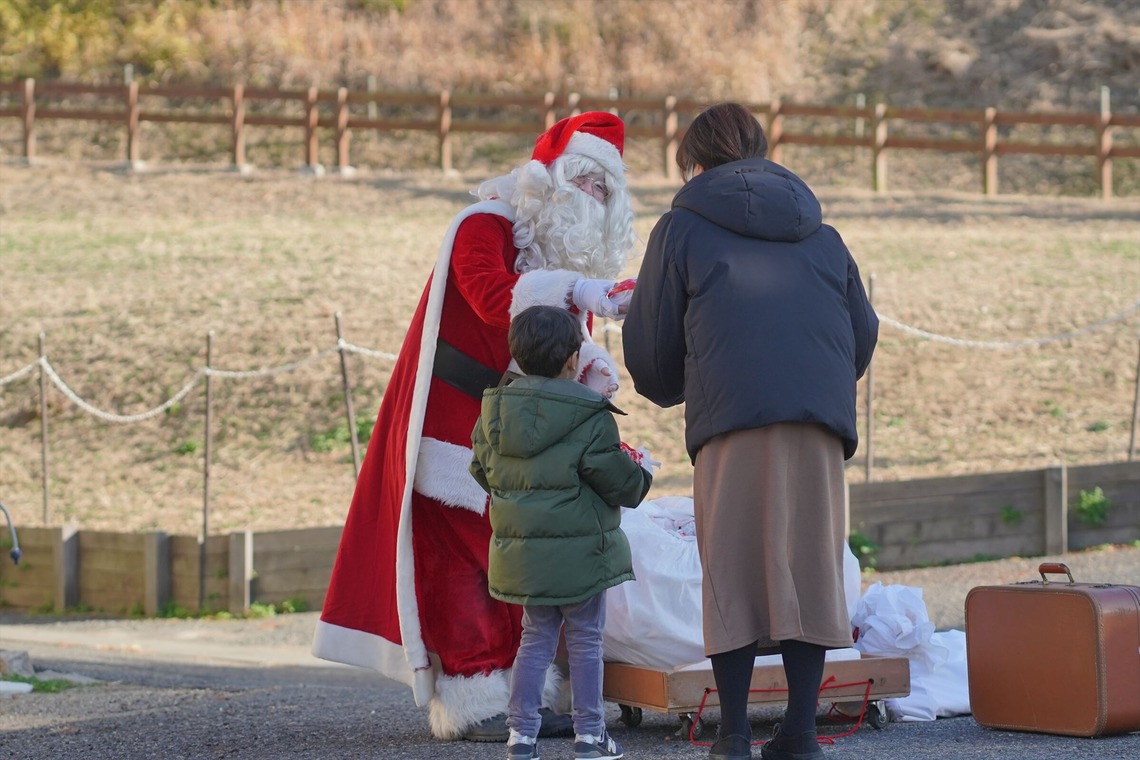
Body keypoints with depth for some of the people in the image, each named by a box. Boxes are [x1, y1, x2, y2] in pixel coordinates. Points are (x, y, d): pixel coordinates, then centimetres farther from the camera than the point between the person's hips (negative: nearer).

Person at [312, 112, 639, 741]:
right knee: (465, 557, -8)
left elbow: (569, 342, 11)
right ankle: (475, 701, -8)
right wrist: (576, 291, -39)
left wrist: (593, 370, -11)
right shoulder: (485, 227, -11)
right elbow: (496, 300, -30)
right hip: (456, 423, -8)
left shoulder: (574, 252, 13)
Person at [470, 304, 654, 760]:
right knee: (585, 640, 7)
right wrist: (641, 477, 11)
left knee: (536, 638, 14)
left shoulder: (493, 411, 2)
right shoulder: (589, 416, -14)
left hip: (521, 549, 5)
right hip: (579, 551, -5)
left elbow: (482, 471, 12)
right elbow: (616, 478, -10)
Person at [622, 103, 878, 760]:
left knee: (734, 574, 1)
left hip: (733, 420, -3)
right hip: (823, 422, 3)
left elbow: (650, 343, 13)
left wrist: (669, 391, 34)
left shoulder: (684, 227, 13)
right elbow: (864, 334, 24)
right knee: (810, 568, 4)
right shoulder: (822, 233, 25)